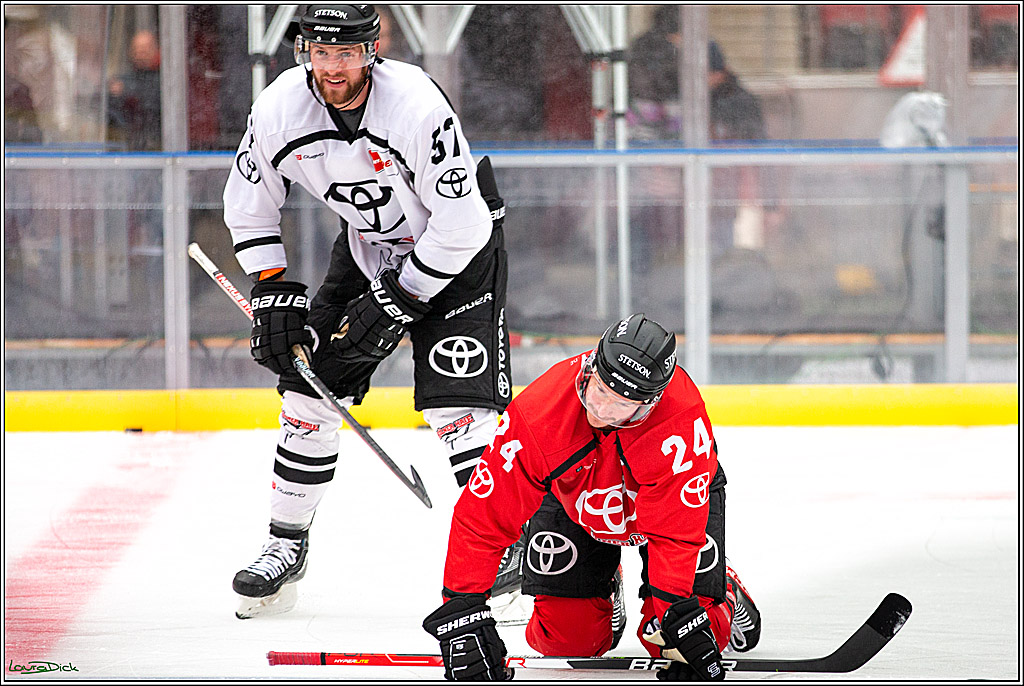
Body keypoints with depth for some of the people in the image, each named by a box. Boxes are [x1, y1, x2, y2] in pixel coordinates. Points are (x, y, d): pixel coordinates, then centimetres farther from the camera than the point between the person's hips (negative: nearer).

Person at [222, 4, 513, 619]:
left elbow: (462, 224, -27)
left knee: (459, 404, -18)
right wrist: (273, 291, -5)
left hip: (458, 254, -5)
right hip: (368, 246, 6)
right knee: (309, 389, 4)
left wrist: (396, 303, -23)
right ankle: (287, 545, 18)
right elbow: (250, 203, 2)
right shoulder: (279, 109, -16)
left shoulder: (417, 105, -32)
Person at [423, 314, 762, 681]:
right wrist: (461, 614, -39)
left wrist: (679, 613, -47)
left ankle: (724, 595, 22)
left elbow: (676, 531, -38)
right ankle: (604, 597, 28)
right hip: (574, 499, 2)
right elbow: (481, 517, -34)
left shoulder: (683, 417, -43)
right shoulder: (536, 412, -39)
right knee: (566, 637, -7)